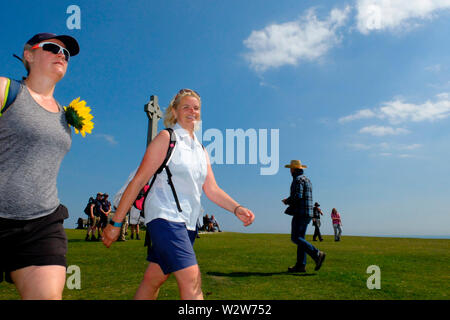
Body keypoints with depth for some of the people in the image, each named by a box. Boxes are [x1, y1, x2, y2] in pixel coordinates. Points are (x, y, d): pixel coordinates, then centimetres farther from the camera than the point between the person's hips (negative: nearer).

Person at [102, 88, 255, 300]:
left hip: (186, 223, 7)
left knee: (153, 279, 13)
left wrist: (236, 209, -4)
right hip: (165, 216, -7)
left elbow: (211, 189, 13)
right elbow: (138, 181, -6)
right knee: (191, 281, -15)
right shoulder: (167, 138, -3)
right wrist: (116, 223, -8)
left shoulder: (201, 150, 18)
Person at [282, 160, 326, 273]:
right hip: (307, 213, 10)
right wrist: (289, 201, 16)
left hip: (300, 213, -10)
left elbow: (297, 196, -21)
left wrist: (287, 201, -4)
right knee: (300, 238, 8)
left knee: (296, 238, -11)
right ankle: (301, 265, 7)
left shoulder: (298, 179, -9)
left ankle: (317, 254, -18)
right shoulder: (307, 180, 22)